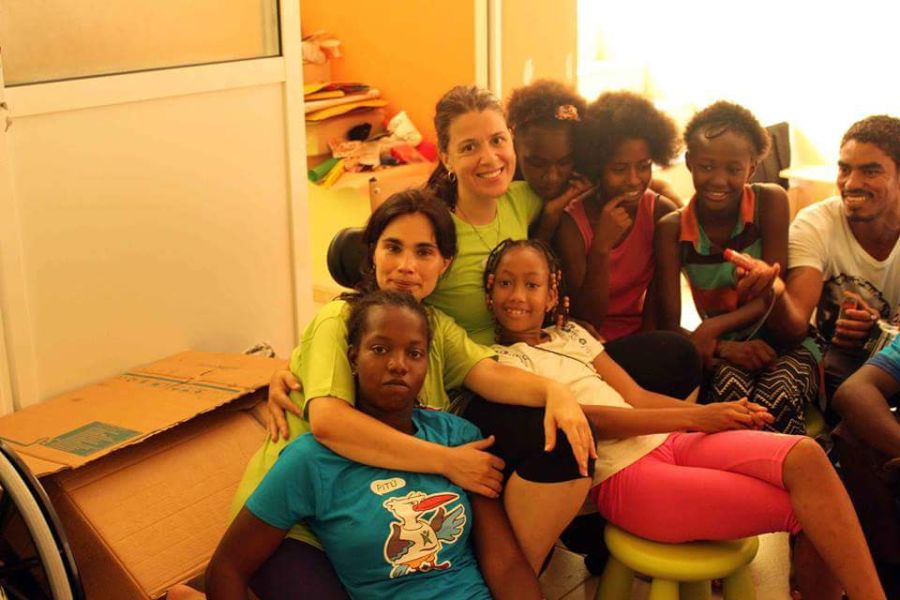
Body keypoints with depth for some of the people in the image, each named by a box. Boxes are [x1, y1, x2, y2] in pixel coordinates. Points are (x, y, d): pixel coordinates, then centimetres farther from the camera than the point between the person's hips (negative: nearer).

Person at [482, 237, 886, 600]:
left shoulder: (572, 335, 21)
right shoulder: (498, 361, 0)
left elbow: (636, 397, 12)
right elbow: (587, 418, -10)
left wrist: (709, 413, -6)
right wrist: (693, 416, -14)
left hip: (666, 443, 6)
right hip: (621, 477, -6)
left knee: (804, 456, -19)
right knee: (803, 508, -19)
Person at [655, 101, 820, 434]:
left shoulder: (770, 201, -8)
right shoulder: (672, 230, -5)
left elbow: (773, 292, -9)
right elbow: (669, 326, -8)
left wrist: (712, 328, -24)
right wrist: (723, 348, -27)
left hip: (782, 343, 0)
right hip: (722, 349, 1)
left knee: (777, 398, -33)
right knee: (729, 383, -34)